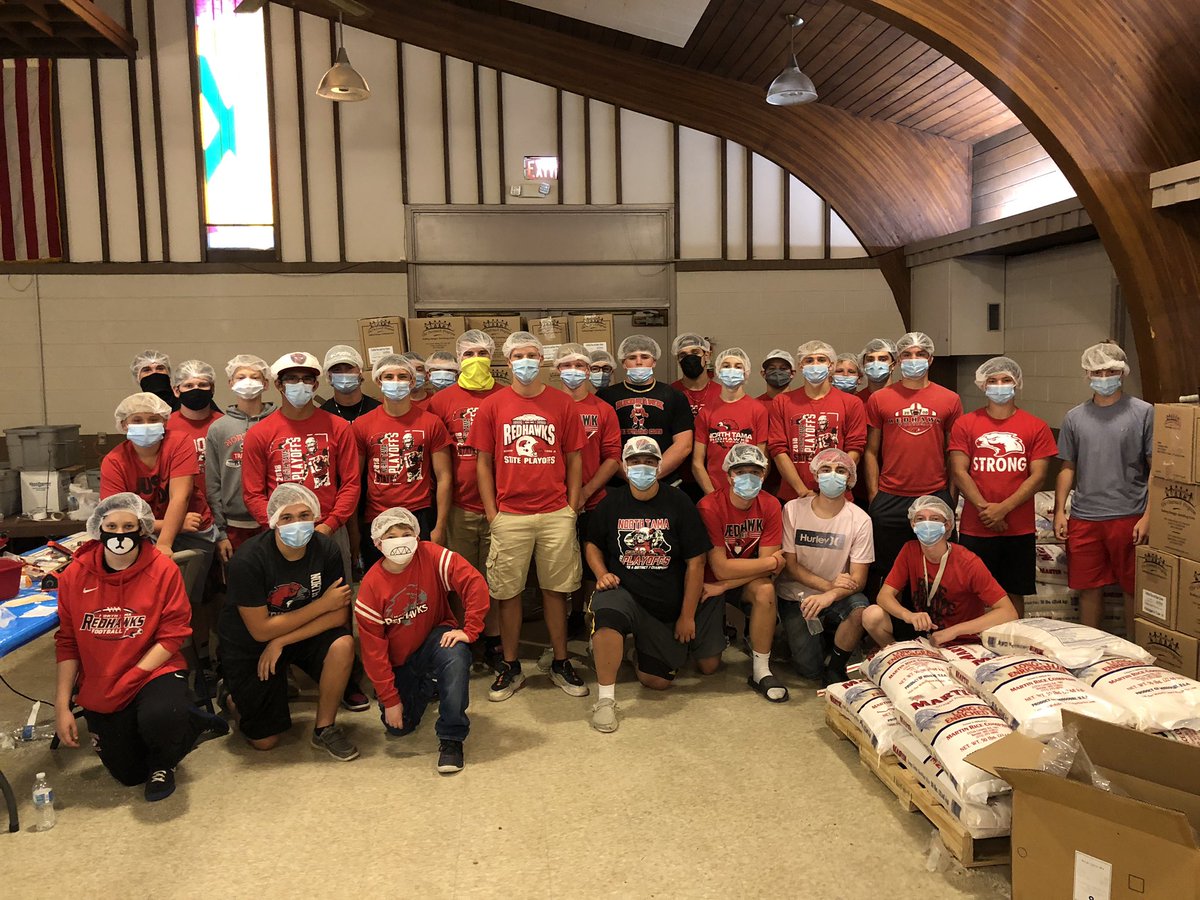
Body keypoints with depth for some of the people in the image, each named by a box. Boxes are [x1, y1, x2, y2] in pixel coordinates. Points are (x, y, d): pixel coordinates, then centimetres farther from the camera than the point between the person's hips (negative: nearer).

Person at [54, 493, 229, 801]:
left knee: (159, 719, -36)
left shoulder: (163, 570, -13)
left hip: (154, 672, -3)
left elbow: (172, 635, -12)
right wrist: (62, 705, -1)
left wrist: (131, 678, -20)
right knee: (128, 774, 4)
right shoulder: (75, 575, -4)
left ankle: (163, 763, 1)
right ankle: (188, 724, 32)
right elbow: (67, 642, 2)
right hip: (98, 689, 4)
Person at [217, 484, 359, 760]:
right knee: (265, 741, 1)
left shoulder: (326, 548, -17)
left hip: (304, 634, 3)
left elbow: (340, 614, -17)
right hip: (249, 645, -2)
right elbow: (261, 630, -24)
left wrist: (280, 642, -23)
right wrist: (323, 603, -23)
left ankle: (324, 728, -7)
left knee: (342, 645, -29)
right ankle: (232, 696, 33)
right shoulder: (247, 560, -27)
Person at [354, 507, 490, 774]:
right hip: (398, 660, 2)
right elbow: (373, 649, -12)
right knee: (398, 727, -6)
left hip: (435, 637, -2)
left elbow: (475, 583, -25)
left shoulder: (431, 556, -19)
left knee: (456, 655, -36)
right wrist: (389, 699, -12)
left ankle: (451, 739, -21)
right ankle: (427, 688, 28)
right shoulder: (371, 586, -16)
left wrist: (469, 630, -31)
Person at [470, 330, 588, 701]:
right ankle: (510, 668, 21)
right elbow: (483, 462, 5)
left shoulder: (562, 403, 4)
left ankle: (561, 664, 23)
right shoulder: (492, 406, 2)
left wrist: (572, 506, 2)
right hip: (509, 515, 0)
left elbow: (575, 457, 8)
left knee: (555, 589, 9)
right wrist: (491, 513, -1)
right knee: (508, 593, 6)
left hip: (556, 514, 1)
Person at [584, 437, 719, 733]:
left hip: (672, 604, 1)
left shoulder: (678, 502, -6)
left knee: (709, 665, 4)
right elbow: (592, 544, 15)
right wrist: (601, 574, -7)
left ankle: (677, 648, 38)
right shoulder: (611, 503, -1)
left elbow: (695, 563, -5)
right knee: (607, 613, -35)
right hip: (626, 594, 0)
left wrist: (687, 615, -6)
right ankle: (605, 698, -19)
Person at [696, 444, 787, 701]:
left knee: (765, 589, -33)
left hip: (746, 581, 3)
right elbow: (720, 568, -24)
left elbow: (768, 570, -16)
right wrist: (772, 561, -18)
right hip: (710, 582, -3)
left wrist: (723, 586, -25)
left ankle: (761, 670, -18)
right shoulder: (709, 507, -23)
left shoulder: (769, 506, -11)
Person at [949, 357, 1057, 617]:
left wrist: (1003, 508, -13)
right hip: (974, 528, -1)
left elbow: (1038, 476, -3)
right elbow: (959, 472, -4)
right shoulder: (965, 425, 3)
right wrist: (985, 508, -14)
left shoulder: (1036, 427, 4)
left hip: (1020, 529, 1)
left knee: (1014, 593, 10)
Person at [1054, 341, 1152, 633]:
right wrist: (1059, 511, 4)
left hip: (1128, 517, -2)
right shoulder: (1075, 417, 8)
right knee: (1089, 588, 10)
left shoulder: (1143, 413, -1)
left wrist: (1148, 516, -9)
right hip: (1083, 518, 3)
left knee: (1133, 588, 7)